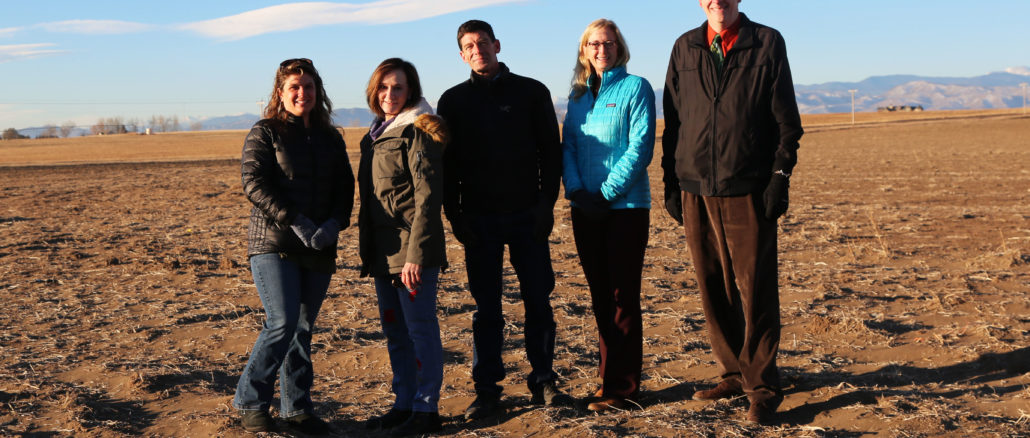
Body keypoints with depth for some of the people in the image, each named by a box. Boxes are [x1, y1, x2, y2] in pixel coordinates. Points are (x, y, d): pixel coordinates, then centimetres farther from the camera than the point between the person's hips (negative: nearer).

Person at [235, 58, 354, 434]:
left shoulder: (331, 138, 14)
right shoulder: (265, 132, 0)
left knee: (303, 328, 8)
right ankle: (250, 401, 3)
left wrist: (335, 223, -9)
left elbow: (345, 186, 10)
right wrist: (296, 222, -19)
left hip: (319, 248, 5)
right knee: (283, 322, -13)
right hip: (274, 244, -4)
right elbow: (254, 183, -11)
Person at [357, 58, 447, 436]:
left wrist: (416, 255, -21)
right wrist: (367, 253, 16)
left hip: (412, 250, -9)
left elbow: (428, 198, -16)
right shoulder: (376, 136, 16)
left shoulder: (418, 132, -10)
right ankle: (404, 405, 26)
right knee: (394, 332, 15)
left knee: (420, 329, 0)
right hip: (383, 251, 9)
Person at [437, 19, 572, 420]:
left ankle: (544, 381, 15)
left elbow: (551, 150, 5)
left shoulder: (532, 92, 6)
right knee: (486, 307, 3)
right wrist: (454, 215, -2)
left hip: (527, 215, 0)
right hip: (479, 219, 0)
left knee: (538, 300, 3)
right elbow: (446, 164, 6)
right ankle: (487, 391, 10)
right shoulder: (453, 100, 7)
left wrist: (547, 201, -4)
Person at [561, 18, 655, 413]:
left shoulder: (635, 88, -3)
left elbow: (640, 146, -10)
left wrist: (607, 192, -15)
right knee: (600, 294, 10)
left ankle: (621, 387, 3)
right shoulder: (578, 94, 13)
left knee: (622, 295, -3)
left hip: (625, 206, -5)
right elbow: (568, 144, 9)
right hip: (585, 208, 5)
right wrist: (575, 189, -8)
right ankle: (612, 376, 20)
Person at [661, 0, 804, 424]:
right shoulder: (685, 48, 11)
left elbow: (786, 120, 2)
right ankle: (734, 374, 22)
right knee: (714, 290, 8)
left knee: (756, 290, -1)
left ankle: (762, 386, 8)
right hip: (696, 191, 3)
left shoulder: (767, 43, 3)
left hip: (748, 191, -3)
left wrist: (780, 177, -7)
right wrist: (671, 182, 7)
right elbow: (673, 120, 12)